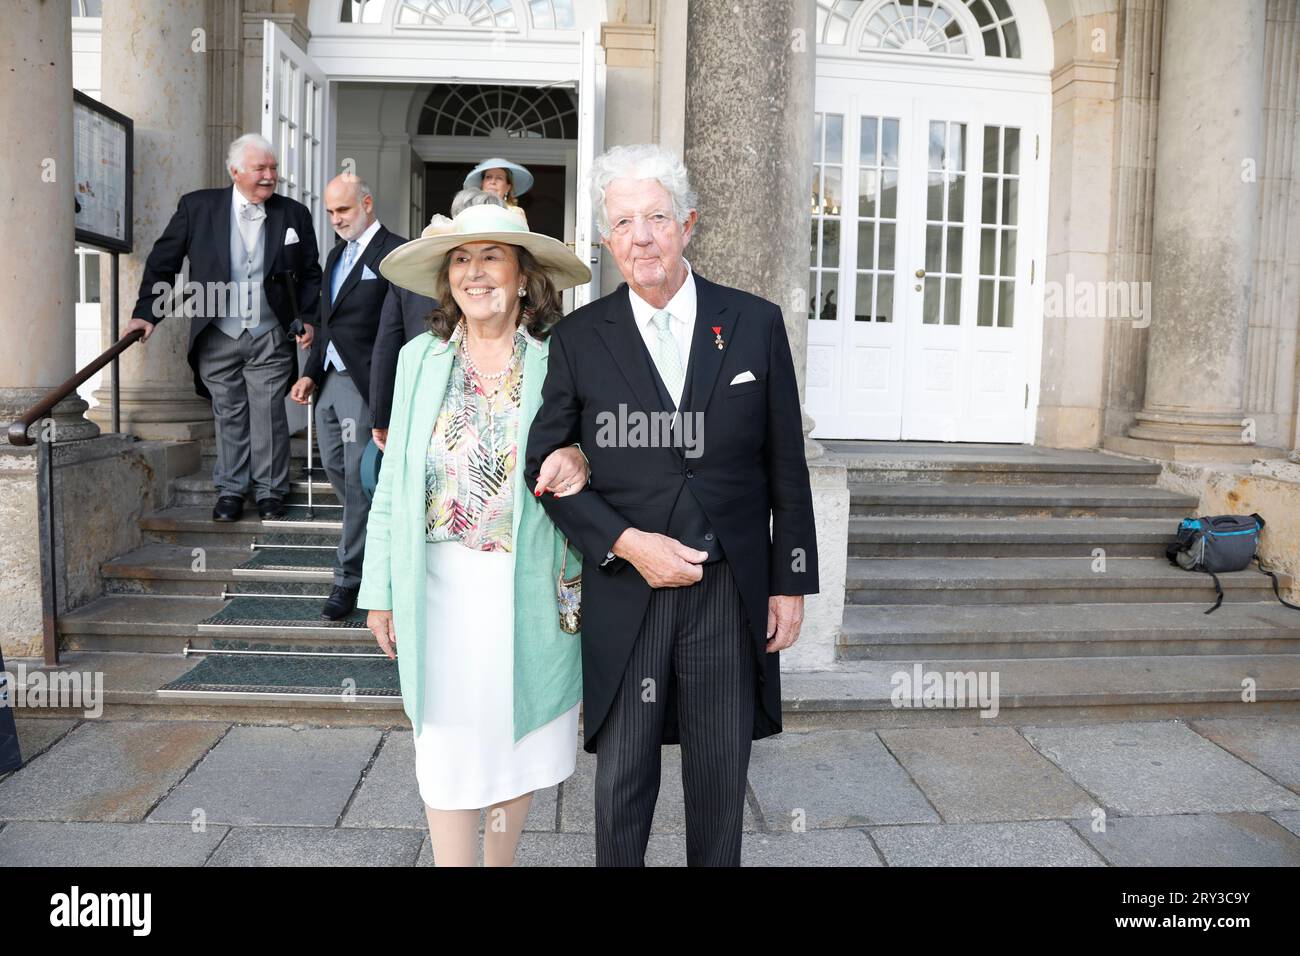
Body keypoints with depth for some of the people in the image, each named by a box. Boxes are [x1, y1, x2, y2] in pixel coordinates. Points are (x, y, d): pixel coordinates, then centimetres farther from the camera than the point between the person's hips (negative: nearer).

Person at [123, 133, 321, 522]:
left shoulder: (294, 214, 2)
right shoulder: (197, 206, 0)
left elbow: (310, 274, 10)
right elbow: (163, 262, 4)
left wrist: (309, 319, -2)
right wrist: (146, 313, -2)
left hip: (270, 338, 0)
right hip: (218, 337, 0)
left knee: (269, 413, 1)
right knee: (229, 414, 8)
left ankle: (270, 490, 13)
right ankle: (230, 490, 19)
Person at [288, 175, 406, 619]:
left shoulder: (394, 253, -9)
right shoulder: (336, 255, 18)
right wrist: (311, 374, 12)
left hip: (364, 383, -9)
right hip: (330, 380, 9)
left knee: (358, 479, -3)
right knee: (335, 468, 16)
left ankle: (349, 577, 6)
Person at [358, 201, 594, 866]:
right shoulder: (420, 358, 3)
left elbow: (591, 452, 7)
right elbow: (393, 482, 6)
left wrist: (580, 464, -19)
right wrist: (379, 592, 6)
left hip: (530, 587, 0)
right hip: (441, 587, 1)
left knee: (519, 740, 14)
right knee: (446, 753, 6)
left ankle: (500, 863, 37)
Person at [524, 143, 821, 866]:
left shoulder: (756, 324, 1)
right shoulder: (579, 339, 0)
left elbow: (787, 467, 4)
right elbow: (546, 465, 1)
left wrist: (792, 582, 3)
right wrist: (625, 542, -12)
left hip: (732, 593, 1)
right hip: (624, 592, 0)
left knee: (722, 777, 16)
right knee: (622, 780, 12)